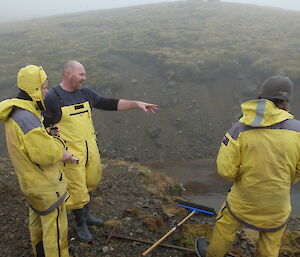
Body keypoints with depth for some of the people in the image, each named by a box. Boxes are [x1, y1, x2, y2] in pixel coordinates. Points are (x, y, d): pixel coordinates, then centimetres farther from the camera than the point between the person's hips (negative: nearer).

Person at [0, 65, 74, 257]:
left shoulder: (17, 110, 1)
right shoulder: (26, 118, -32)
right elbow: (45, 154, -31)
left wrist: (58, 152, -1)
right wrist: (59, 144, -11)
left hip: (32, 179, 11)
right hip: (44, 184, -11)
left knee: (38, 219, 30)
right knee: (55, 227, 8)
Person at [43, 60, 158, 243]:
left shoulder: (86, 93, 4)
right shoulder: (52, 98, -11)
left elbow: (109, 104, 5)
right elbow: (43, 126, -7)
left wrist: (136, 103, -2)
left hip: (90, 146, 6)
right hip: (70, 151, -6)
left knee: (91, 181, 19)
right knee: (77, 188, 4)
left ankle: (86, 214, 43)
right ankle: (81, 224, 28)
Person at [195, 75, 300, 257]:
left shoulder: (240, 129, -18)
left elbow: (226, 169, -18)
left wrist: (240, 178, 5)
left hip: (243, 200, -1)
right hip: (277, 205, 1)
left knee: (225, 227, 26)